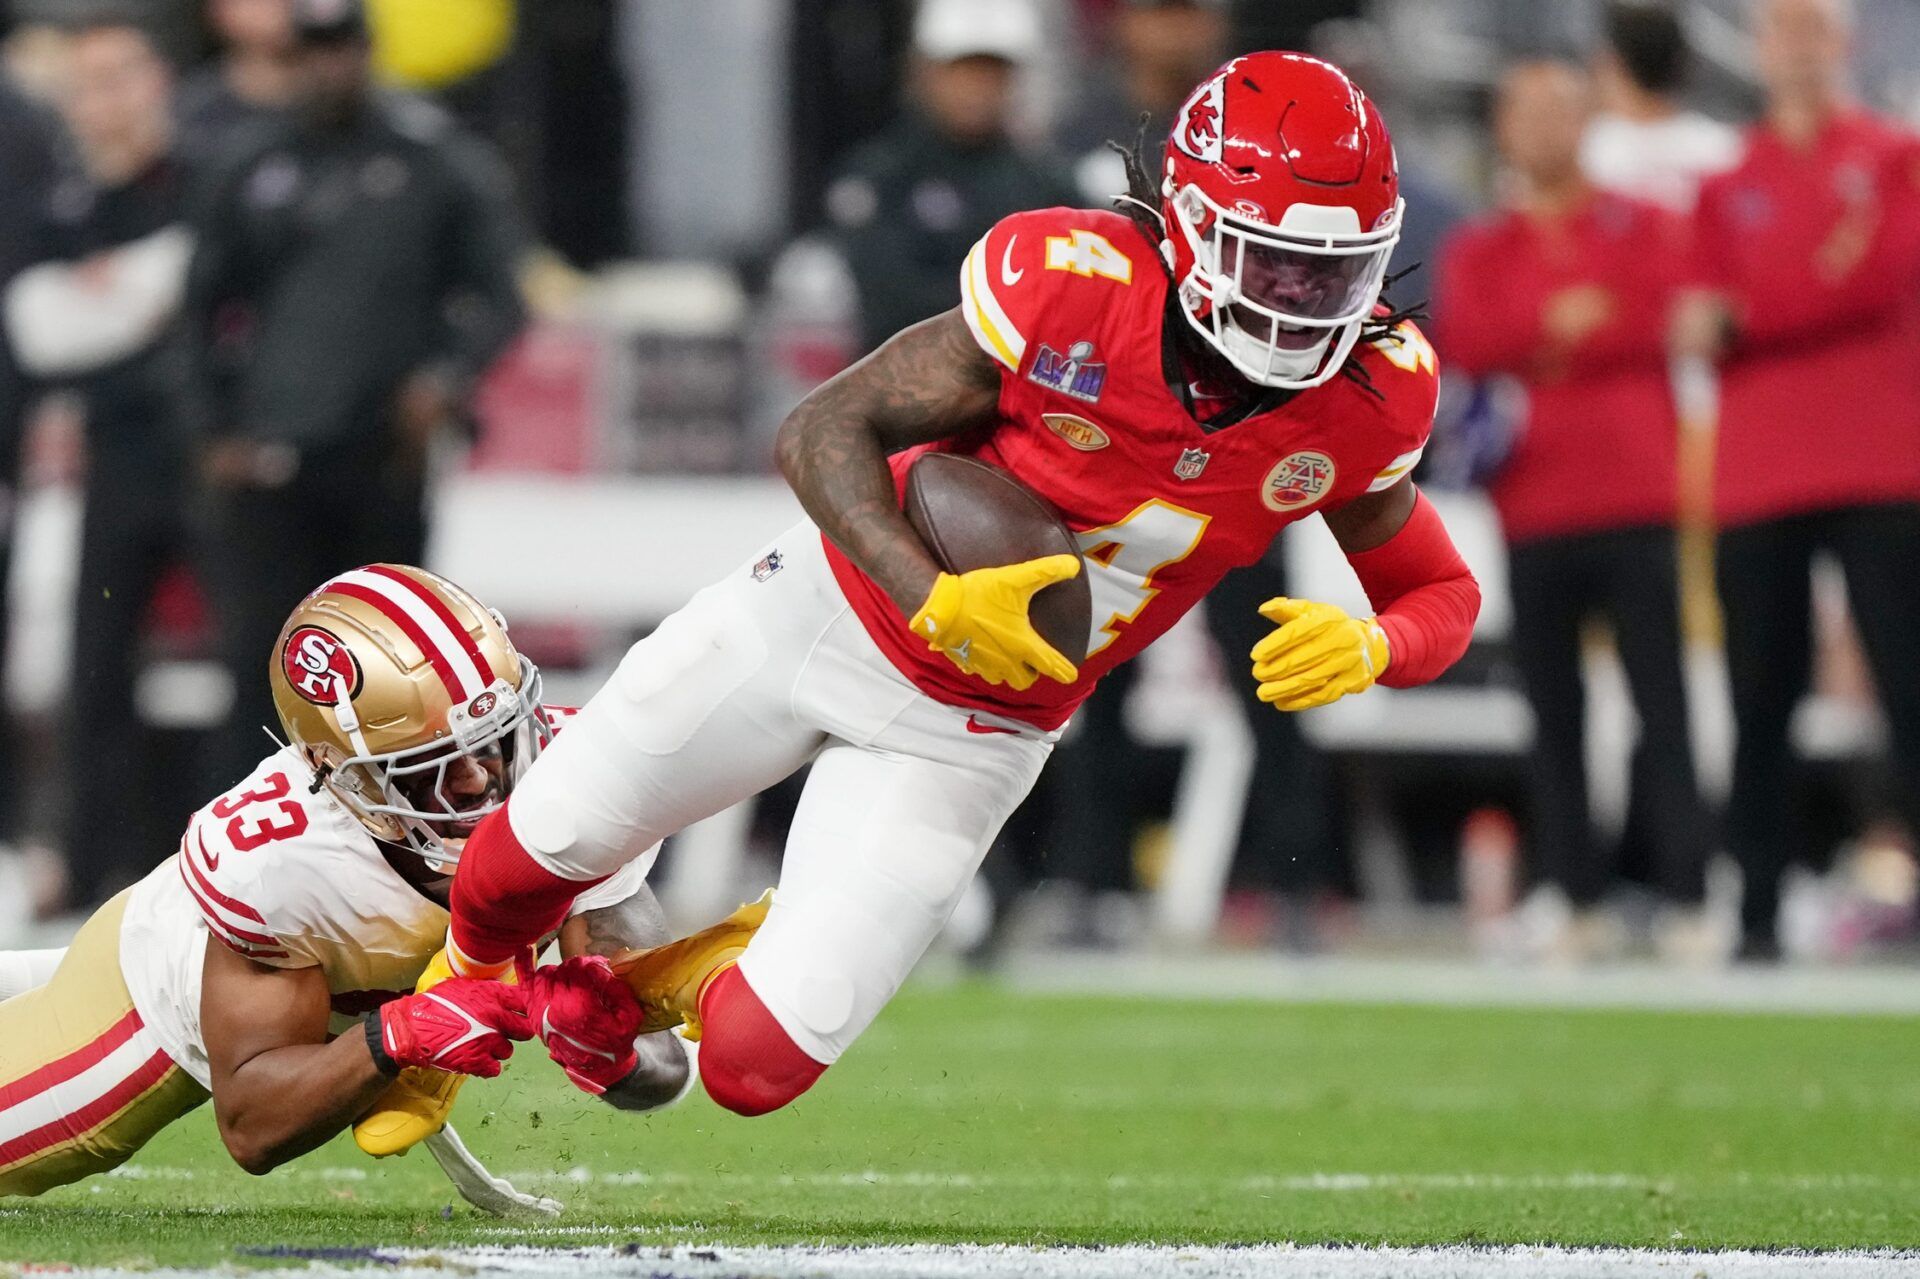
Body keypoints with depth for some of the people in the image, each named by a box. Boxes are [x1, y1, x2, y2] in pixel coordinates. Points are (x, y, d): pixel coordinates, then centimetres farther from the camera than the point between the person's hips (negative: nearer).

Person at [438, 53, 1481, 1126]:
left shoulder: (1364, 393, -18)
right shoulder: (1075, 286, -27)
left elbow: (1443, 593, -2)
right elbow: (824, 432, -18)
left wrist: (1369, 648, -27)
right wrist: (933, 601, -33)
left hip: (971, 733, 2)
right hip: (834, 611, -2)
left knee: (757, 1064, -7)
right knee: (538, 851, 11)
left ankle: (678, 980, 29)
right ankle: (459, 995, 46)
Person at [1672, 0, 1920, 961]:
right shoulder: (1727, 186, 16)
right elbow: (1703, 326, 6)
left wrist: (1740, 320, -8)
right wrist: (1823, 289, -11)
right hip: (1757, 476, 2)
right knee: (1760, 701, -1)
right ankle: (1758, 912, 1)